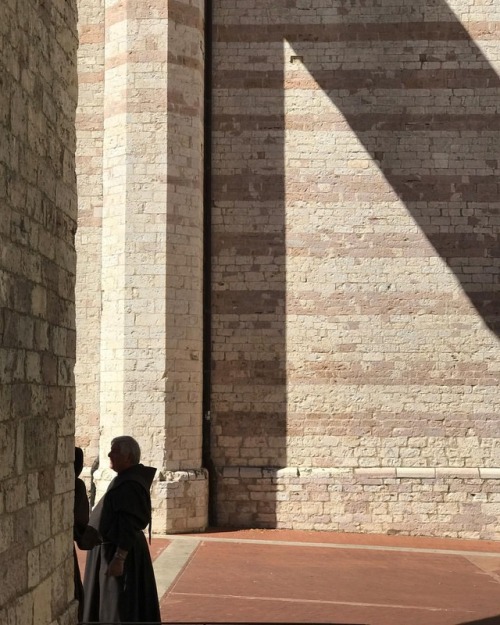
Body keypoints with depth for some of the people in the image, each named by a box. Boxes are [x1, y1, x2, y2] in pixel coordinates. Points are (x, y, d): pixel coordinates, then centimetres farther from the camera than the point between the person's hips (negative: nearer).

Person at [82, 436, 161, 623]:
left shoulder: (129, 485, -20)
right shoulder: (124, 479, 11)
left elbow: (129, 526, -24)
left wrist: (119, 559, -26)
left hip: (120, 552, -10)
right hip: (114, 549, 10)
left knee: (121, 608, -3)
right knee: (112, 605, 17)